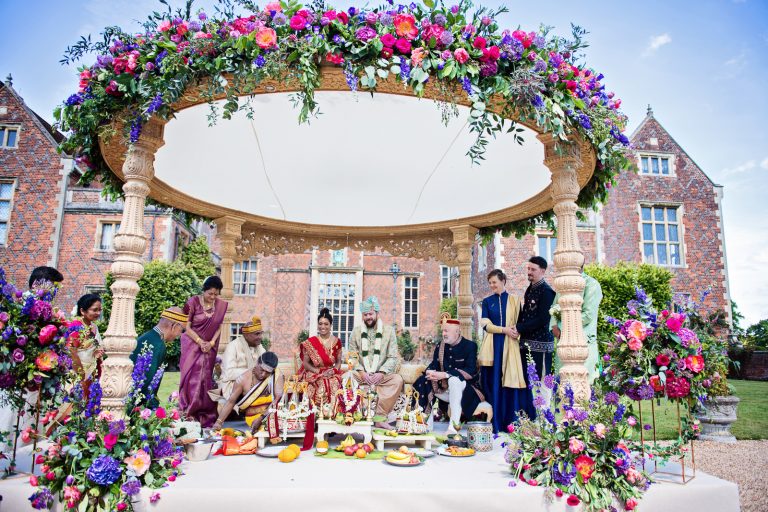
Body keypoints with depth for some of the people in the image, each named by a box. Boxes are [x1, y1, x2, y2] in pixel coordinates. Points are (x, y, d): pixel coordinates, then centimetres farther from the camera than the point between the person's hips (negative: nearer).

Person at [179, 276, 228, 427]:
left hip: (209, 348, 2)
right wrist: (200, 342, -14)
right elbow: (187, 327, -7)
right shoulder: (193, 302, -11)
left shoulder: (221, 305, -2)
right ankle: (188, 414, 5)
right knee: (191, 378, -3)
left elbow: (219, 328, 4)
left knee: (205, 379, 3)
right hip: (192, 345, -2)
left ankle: (204, 417, 9)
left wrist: (211, 343, -10)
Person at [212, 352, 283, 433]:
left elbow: (279, 398, -16)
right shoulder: (244, 379, -6)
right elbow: (231, 401, -3)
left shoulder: (277, 375, -8)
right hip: (253, 417, -2)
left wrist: (261, 418, -26)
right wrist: (219, 422, -15)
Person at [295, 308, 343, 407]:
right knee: (322, 385, -33)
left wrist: (334, 370, -12)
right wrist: (319, 372, -14)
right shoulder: (310, 342, -3)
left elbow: (339, 361, 10)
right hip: (314, 374, -2)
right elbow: (305, 363, -1)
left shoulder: (337, 342, 4)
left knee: (334, 384, -32)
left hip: (332, 374, 2)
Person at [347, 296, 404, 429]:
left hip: (381, 375, 0)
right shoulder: (356, 331, 8)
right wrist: (362, 372, -14)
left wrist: (381, 373, -17)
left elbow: (393, 357, -1)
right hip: (362, 374, 1)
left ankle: (381, 417, -26)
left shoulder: (388, 331, 5)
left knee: (397, 380, -31)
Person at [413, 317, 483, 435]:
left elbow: (470, 372, -22)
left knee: (454, 379, -36)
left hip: (465, 389, -6)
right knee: (422, 383, -12)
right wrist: (431, 372, -25)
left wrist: (444, 375, -30)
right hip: (443, 388, 6)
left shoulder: (470, 346, -10)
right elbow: (433, 366, 2)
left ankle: (454, 425, -32)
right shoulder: (440, 347, 7)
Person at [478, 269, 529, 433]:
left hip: (510, 346, 0)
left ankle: (510, 422, 8)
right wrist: (504, 330, -12)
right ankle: (494, 422, 7)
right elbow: (486, 324, 2)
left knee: (510, 382, -1)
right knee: (493, 383, 0)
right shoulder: (487, 301, 10)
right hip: (492, 346, 1)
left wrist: (515, 334, -13)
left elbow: (519, 323, 6)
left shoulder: (514, 300, 8)